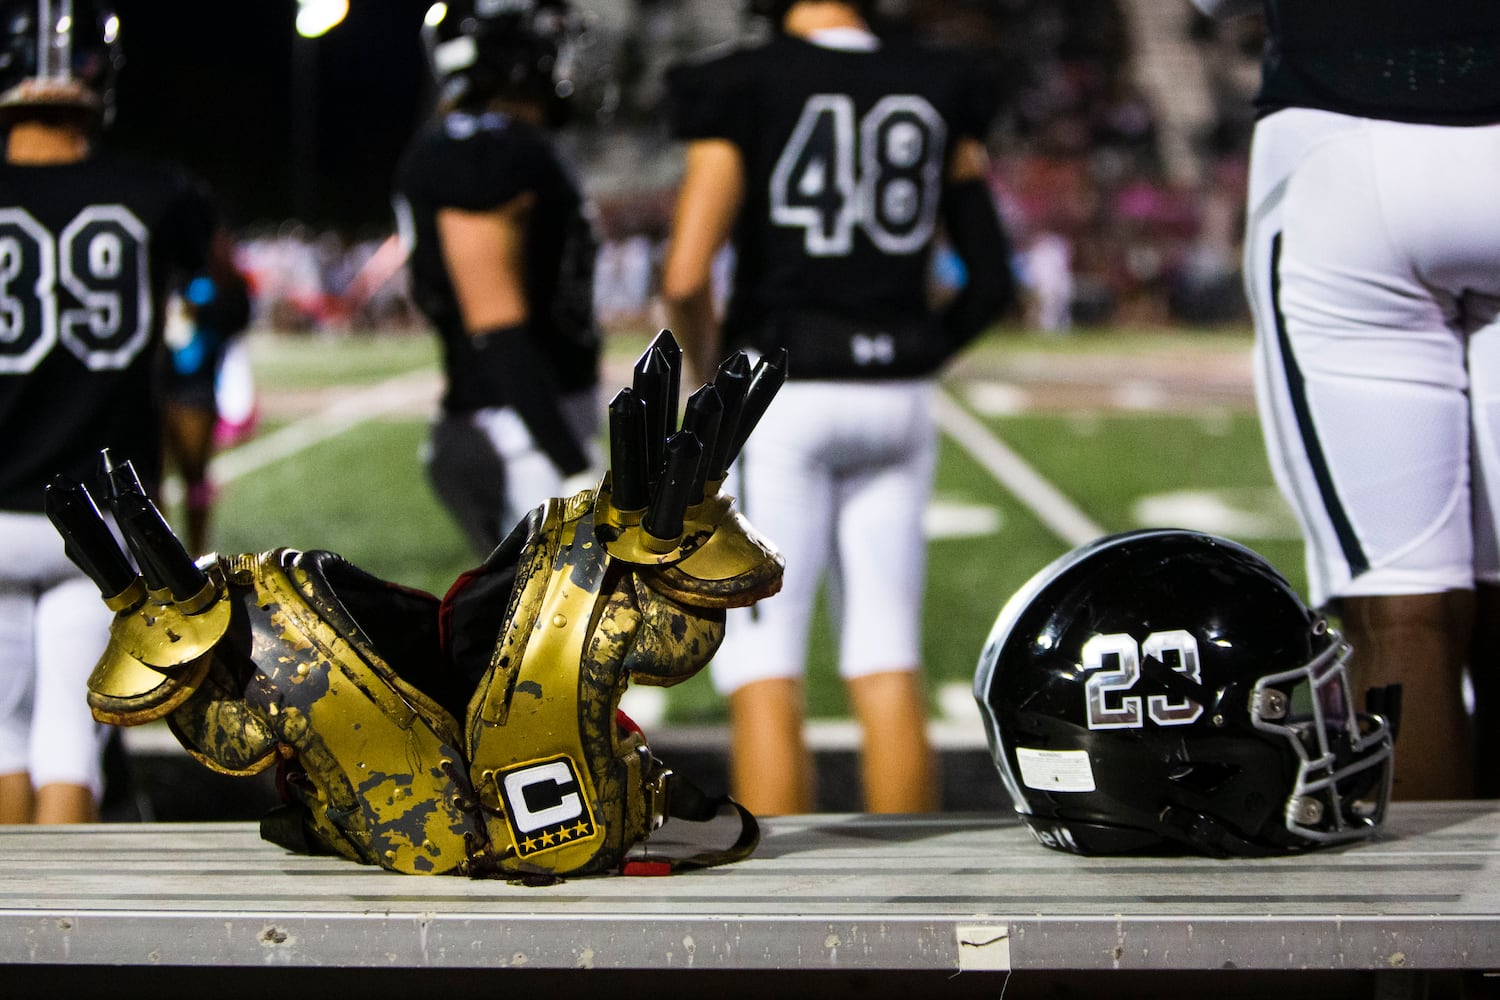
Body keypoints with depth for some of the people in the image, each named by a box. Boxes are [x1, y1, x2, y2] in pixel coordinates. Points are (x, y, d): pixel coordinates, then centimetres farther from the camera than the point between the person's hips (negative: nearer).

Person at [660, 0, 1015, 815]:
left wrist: (712, 372, 4)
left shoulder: (747, 88, -8)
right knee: (888, 670, 9)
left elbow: (685, 278, -13)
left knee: (764, 678, -1)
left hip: (780, 403, -5)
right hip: (896, 408, 5)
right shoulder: (937, 95, 7)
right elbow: (992, 280, 10)